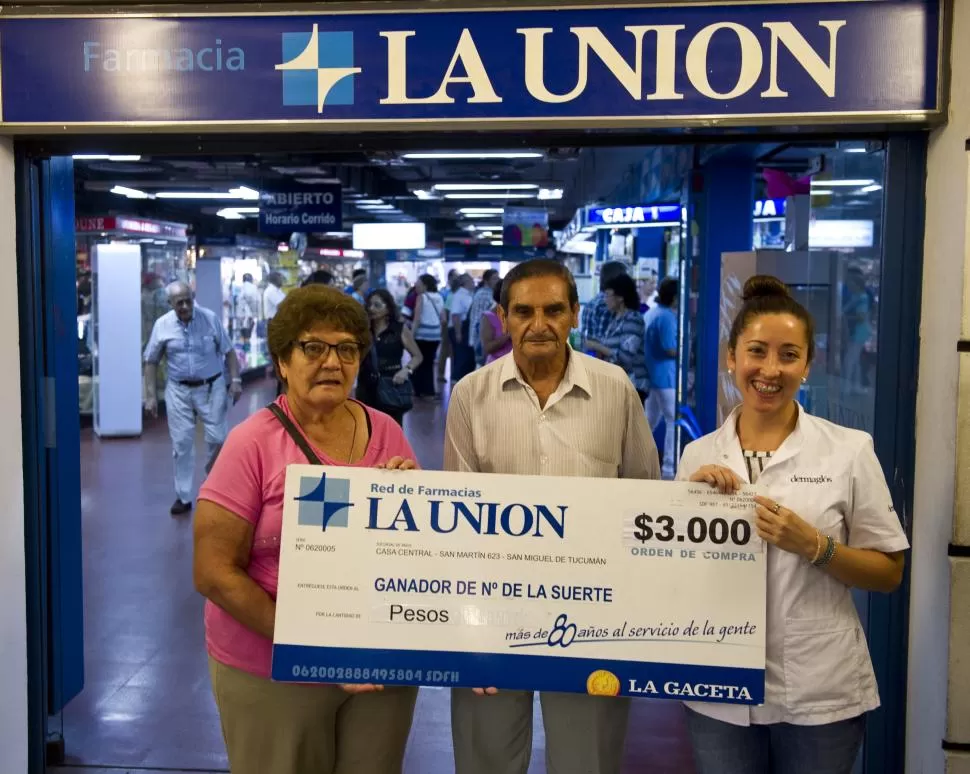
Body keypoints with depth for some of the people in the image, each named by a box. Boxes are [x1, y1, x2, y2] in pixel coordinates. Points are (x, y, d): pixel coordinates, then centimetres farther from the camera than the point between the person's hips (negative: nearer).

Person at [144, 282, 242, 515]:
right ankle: (183, 496, 16)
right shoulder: (162, 325, -4)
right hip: (178, 390, 1)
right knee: (181, 443, 4)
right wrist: (150, 395, -1)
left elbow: (228, 351, 1)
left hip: (211, 387, -1)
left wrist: (235, 380, -9)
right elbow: (151, 362, 3)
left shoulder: (210, 318, -6)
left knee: (218, 439, 0)